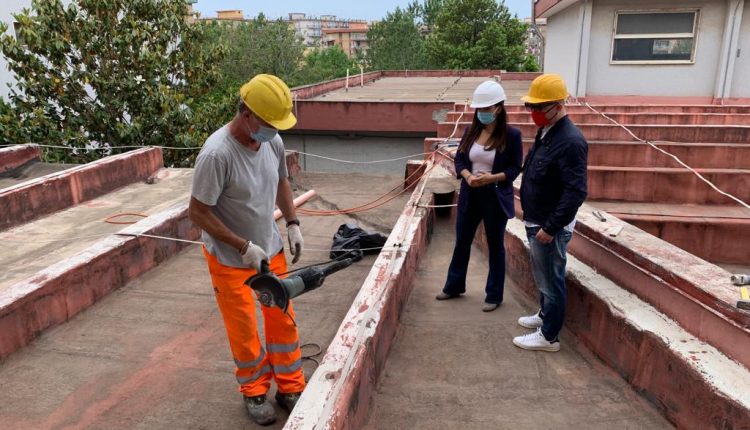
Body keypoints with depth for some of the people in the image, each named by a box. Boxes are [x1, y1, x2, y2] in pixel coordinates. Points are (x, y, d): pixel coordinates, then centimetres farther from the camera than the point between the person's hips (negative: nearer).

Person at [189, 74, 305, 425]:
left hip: (271, 249, 6)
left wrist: (292, 223, 1)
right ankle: (254, 392, 33)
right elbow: (198, 212, -22)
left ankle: (290, 387, 32)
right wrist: (244, 247, -23)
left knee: (283, 319, 14)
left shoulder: (273, 141, -9)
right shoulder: (217, 153, -28)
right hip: (230, 259, -5)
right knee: (244, 330, 9)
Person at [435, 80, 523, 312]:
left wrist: (493, 178, -24)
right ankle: (454, 286, 33)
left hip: (496, 197, -4)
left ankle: (494, 296, 22)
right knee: (462, 241, 15)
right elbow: (459, 159, 5)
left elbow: (515, 168, -8)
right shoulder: (471, 131, 3)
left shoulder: (511, 135, -10)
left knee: (495, 246, 8)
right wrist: (467, 176, -15)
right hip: (470, 195, 4)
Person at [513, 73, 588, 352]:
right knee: (542, 276, 24)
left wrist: (551, 227, -24)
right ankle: (545, 315, 43)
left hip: (551, 227, -9)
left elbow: (576, 192, -26)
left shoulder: (571, 141, -23)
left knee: (551, 280, 4)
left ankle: (549, 336, 18)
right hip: (536, 221, 9)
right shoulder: (546, 132, 8)